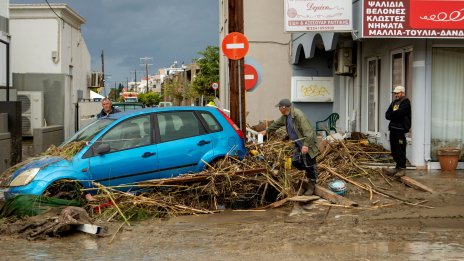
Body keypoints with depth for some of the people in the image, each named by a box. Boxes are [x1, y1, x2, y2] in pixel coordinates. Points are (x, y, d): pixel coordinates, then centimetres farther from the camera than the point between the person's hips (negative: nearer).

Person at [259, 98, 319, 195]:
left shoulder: (298, 115, -27)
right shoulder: (285, 116, 4)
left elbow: (308, 131, -30)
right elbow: (276, 124, 23)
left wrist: (306, 145, -33)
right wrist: (266, 131, 32)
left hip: (308, 144, -9)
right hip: (298, 144, 9)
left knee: (309, 165, -2)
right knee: (295, 162, 9)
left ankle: (311, 186, 11)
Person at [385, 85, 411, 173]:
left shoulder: (406, 102, -5)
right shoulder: (394, 102, 21)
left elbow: (399, 113, -19)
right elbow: (387, 115, 14)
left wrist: (391, 115, 0)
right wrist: (395, 115, -6)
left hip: (400, 129, -8)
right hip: (393, 128, 9)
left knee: (400, 149, -9)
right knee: (393, 149, 11)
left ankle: (402, 168, -6)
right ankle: (398, 166, 20)